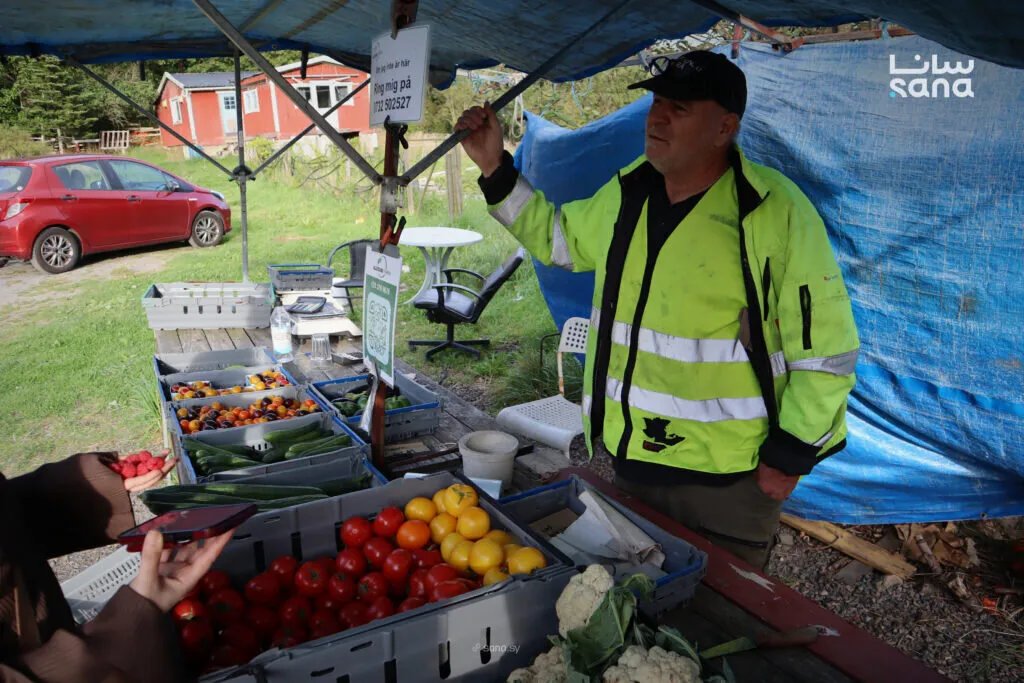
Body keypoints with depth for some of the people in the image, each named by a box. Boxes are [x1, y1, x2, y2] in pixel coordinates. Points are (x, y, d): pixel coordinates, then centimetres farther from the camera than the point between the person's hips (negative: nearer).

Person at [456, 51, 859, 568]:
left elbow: (826, 345, -12)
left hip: (725, 479, -5)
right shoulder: (626, 193, 2)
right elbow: (559, 237, 19)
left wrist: (791, 456, -10)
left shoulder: (777, 212, -16)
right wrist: (495, 168, 9)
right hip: (620, 458, 6)